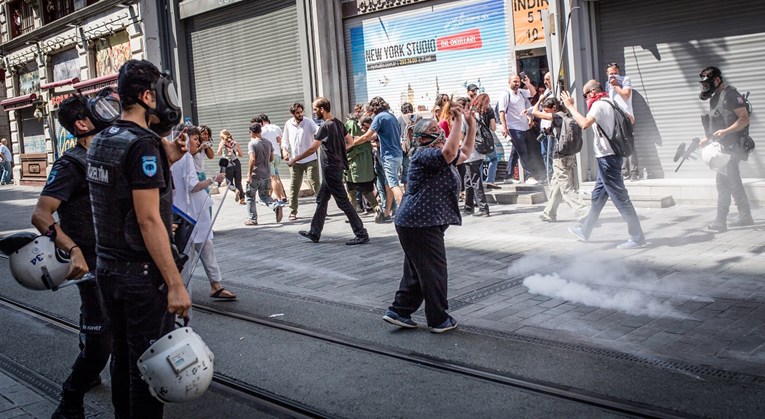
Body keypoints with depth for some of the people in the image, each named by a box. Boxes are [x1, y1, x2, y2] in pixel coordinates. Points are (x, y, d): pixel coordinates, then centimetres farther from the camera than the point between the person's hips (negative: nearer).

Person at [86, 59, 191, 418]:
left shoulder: (100, 141, 10)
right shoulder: (143, 144, -18)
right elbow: (148, 220, -23)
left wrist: (165, 162, 12)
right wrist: (175, 284, -22)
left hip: (107, 267, 9)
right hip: (142, 275, -9)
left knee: (122, 358, 19)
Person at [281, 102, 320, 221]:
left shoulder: (308, 122, -5)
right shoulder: (288, 124, 5)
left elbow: (318, 131, -23)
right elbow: (285, 140, 14)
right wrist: (284, 150, -5)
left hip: (310, 160, -3)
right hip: (295, 161, 3)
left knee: (315, 185, -3)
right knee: (294, 187, 6)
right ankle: (293, 212, 16)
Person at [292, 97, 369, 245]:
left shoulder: (325, 126, -18)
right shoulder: (338, 123, 7)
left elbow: (312, 149, -20)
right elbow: (350, 142, 14)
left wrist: (294, 160, -11)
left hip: (330, 170, -9)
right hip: (335, 168, 9)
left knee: (343, 202, -6)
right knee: (321, 200, 16)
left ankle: (362, 235, -4)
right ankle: (314, 233, 25)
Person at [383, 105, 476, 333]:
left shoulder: (438, 155, 18)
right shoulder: (424, 155, -15)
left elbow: (465, 153, 25)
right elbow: (450, 152, -33)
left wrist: (471, 125, 14)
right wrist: (458, 121, -26)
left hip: (418, 223, 11)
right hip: (420, 224, -11)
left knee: (416, 272, 16)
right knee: (434, 272, 0)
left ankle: (398, 311, 23)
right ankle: (439, 320, 11)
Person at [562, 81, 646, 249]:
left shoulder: (599, 105, -14)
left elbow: (585, 124, -30)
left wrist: (570, 106, -21)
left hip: (607, 157, -10)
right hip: (611, 155, 10)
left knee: (620, 198, -6)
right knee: (598, 196, 18)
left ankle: (637, 238, -3)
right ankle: (585, 230, 31)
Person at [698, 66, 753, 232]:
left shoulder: (731, 95, -13)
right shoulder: (715, 98, 15)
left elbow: (745, 119, -18)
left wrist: (725, 131, -27)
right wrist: (708, 138, 13)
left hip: (732, 147, -10)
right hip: (723, 146, 10)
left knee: (723, 182, -10)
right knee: (733, 182, 14)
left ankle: (720, 221, -8)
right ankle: (745, 216, 23)